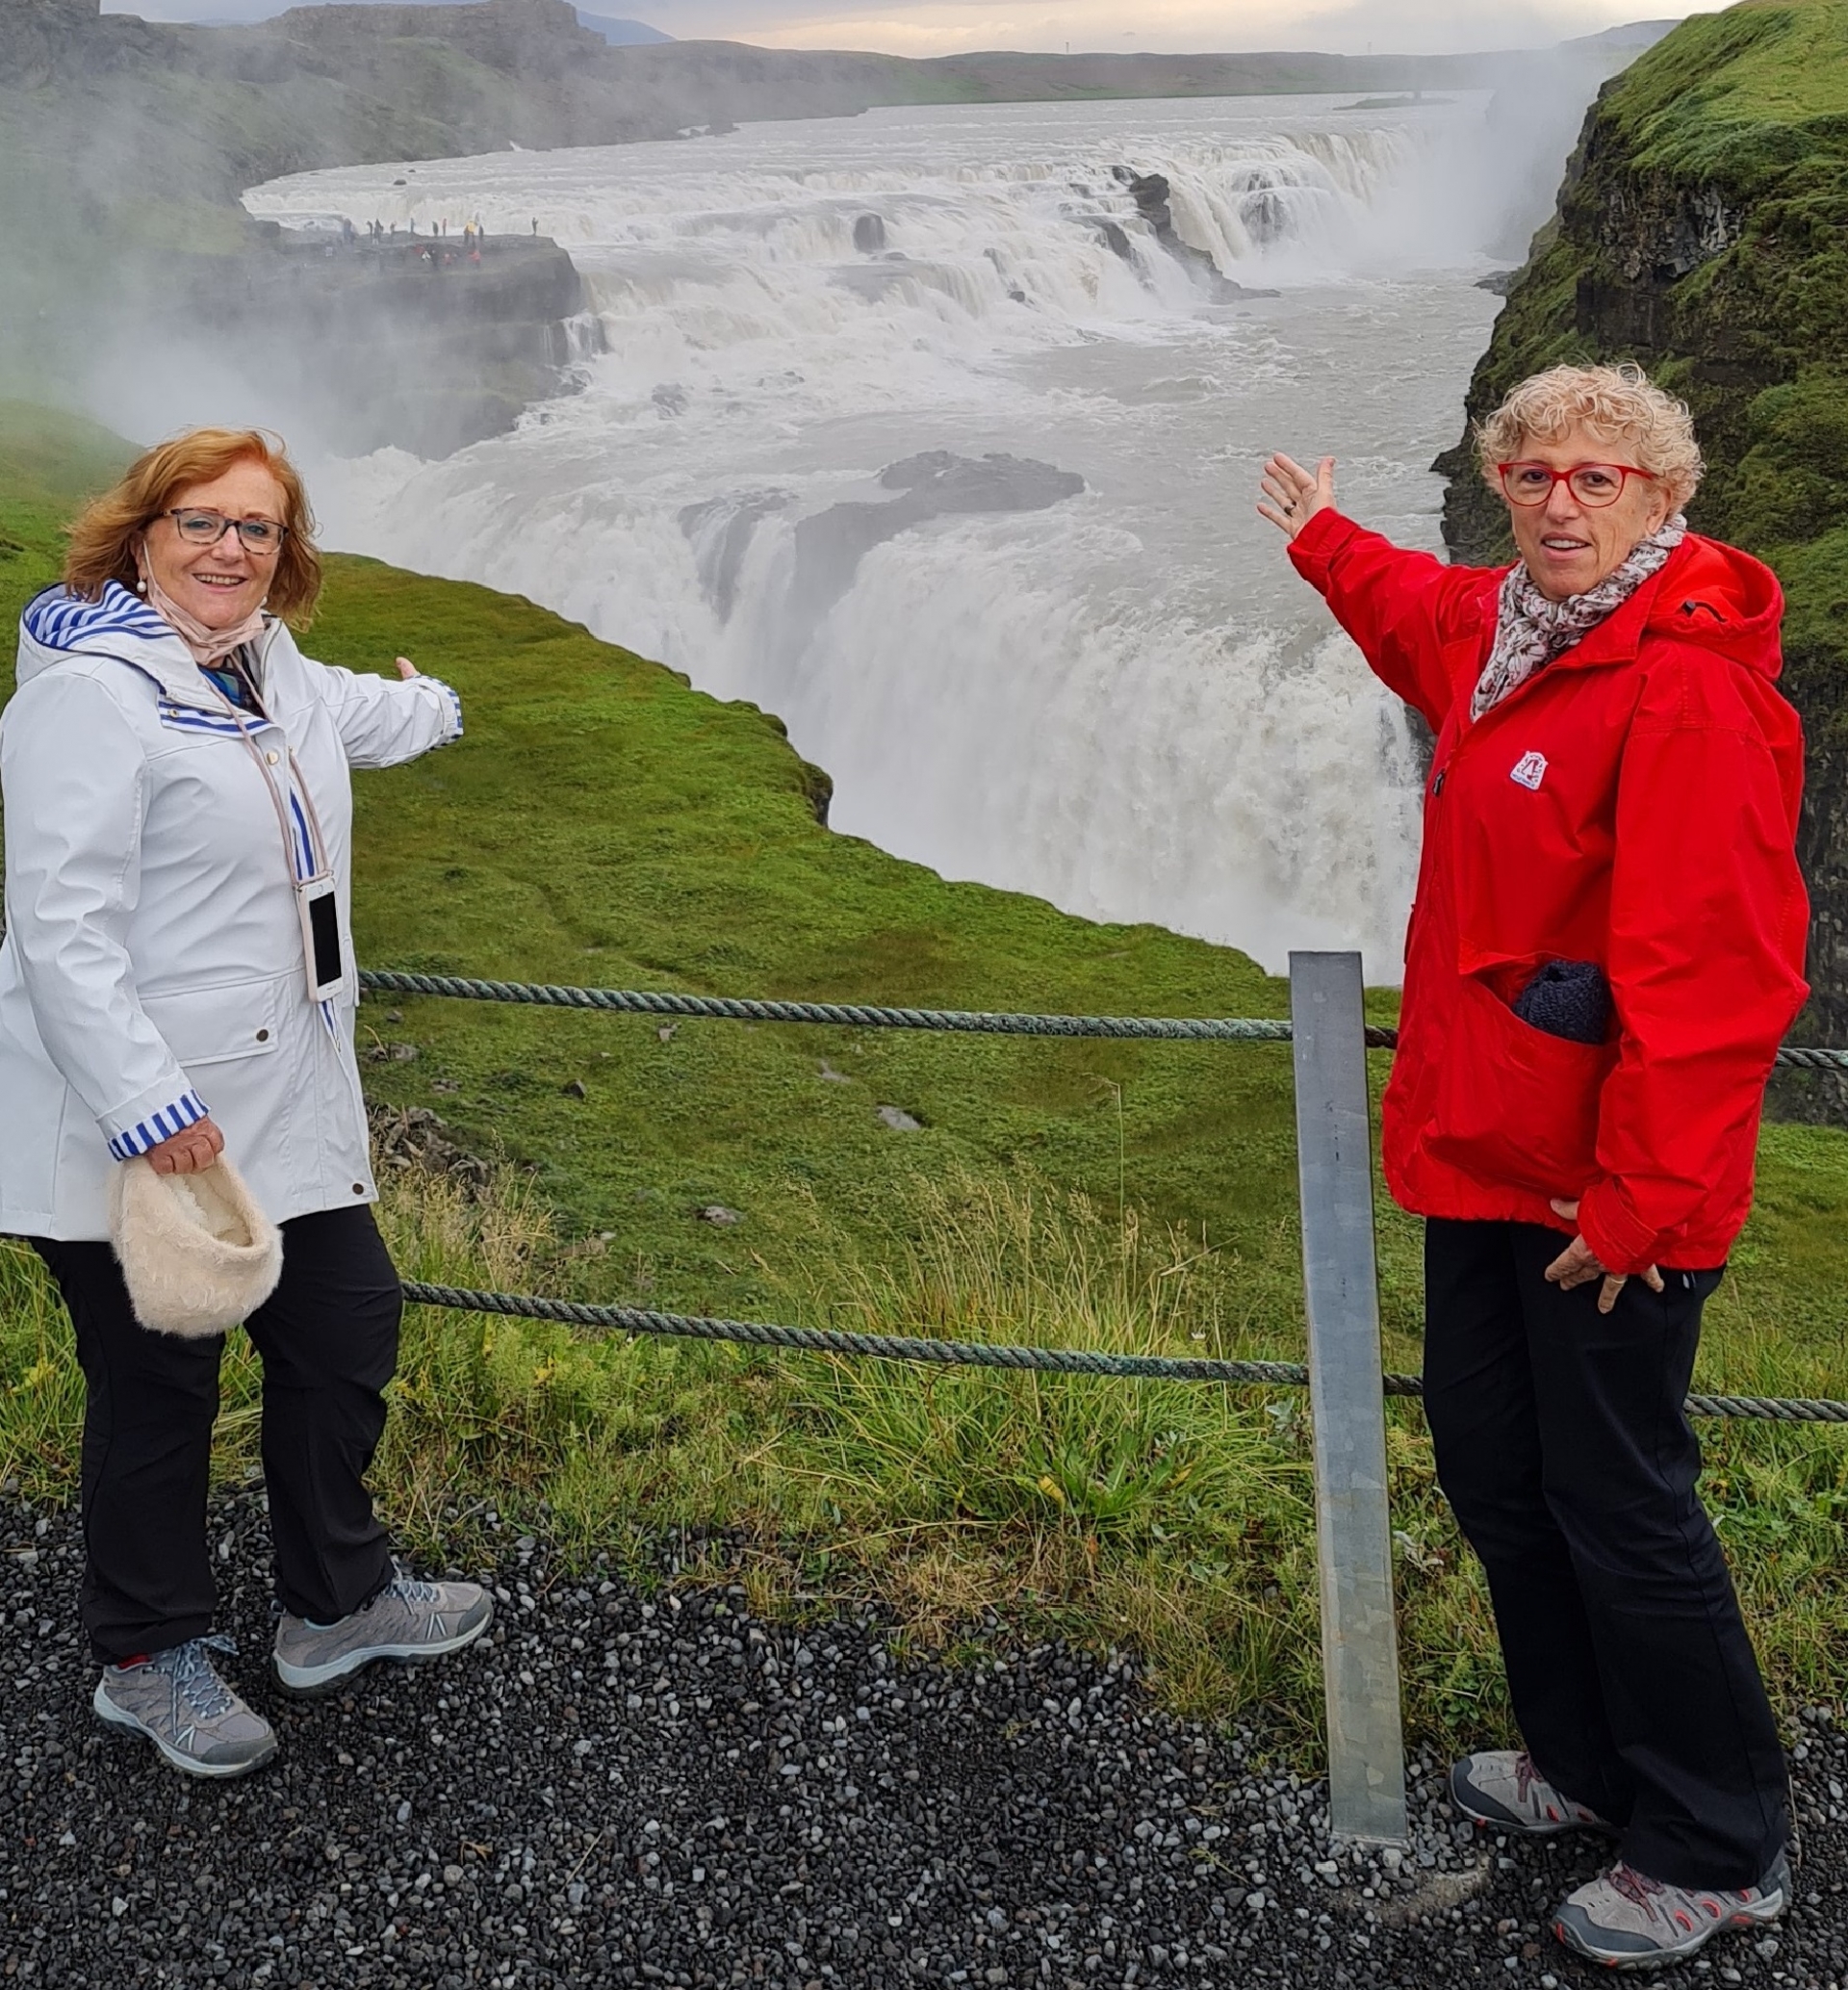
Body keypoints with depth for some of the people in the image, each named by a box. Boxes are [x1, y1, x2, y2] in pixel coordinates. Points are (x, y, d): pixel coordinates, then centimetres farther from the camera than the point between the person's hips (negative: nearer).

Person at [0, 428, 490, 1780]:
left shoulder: (267, 668, 12)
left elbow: (356, 713, 38)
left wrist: (431, 706, 58)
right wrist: (147, 1109, -28)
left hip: (286, 1101, 9)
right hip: (129, 1126, -9)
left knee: (347, 1329, 16)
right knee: (159, 1391, 5)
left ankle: (337, 1603, 36)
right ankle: (151, 1657, 27)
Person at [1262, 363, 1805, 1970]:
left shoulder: (1688, 692, -20)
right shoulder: (1501, 631, 8)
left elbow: (1714, 976, -24)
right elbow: (1423, 618, 36)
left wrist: (1645, 1198, -23)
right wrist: (1329, 541, 51)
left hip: (1610, 1186, -9)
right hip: (1486, 1148, 9)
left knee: (1618, 1503, 1)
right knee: (1491, 1459, 18)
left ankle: (1718, 1854, 22)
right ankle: (1587, 1765, 38)